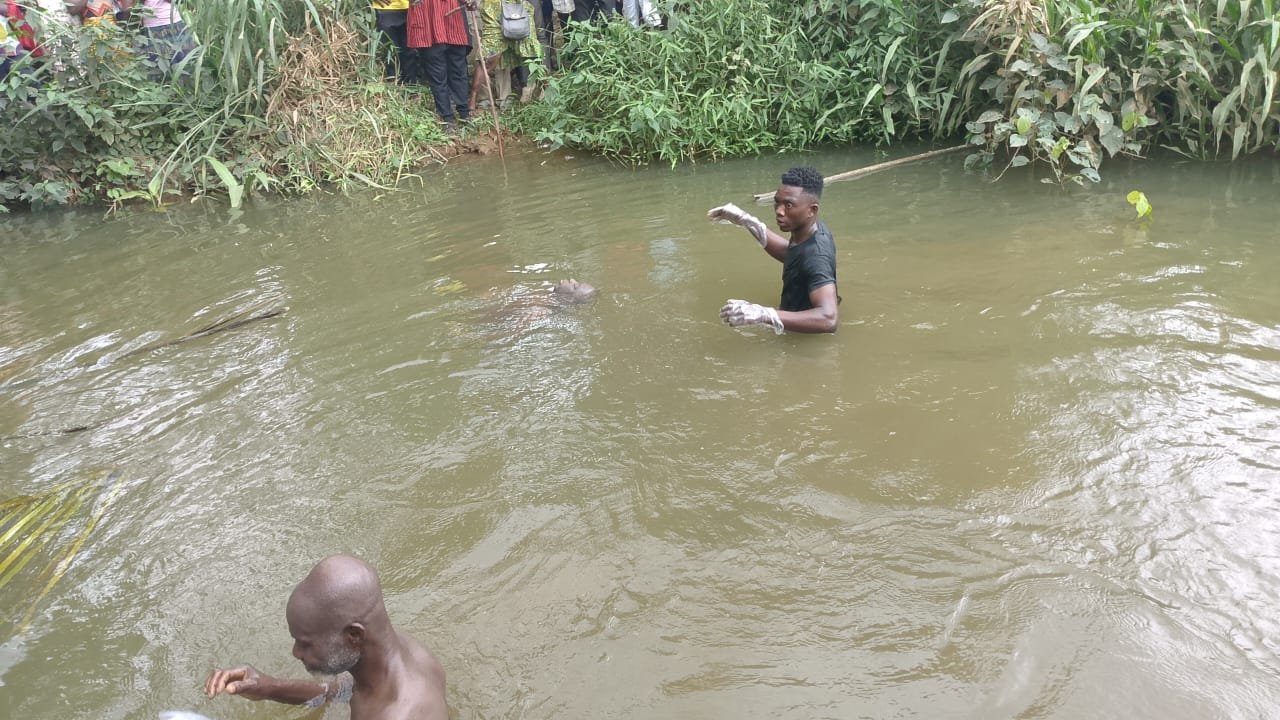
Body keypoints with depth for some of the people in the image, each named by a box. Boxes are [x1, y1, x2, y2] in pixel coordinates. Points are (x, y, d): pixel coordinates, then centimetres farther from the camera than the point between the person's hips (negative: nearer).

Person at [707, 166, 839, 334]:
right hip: (801, 329, 9)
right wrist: (747, 221, 5)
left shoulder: (815, 256, -34)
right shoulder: (816, 228, -7)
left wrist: (764, 315, -56)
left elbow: (829, 319, -47)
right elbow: (790, 254, 15)